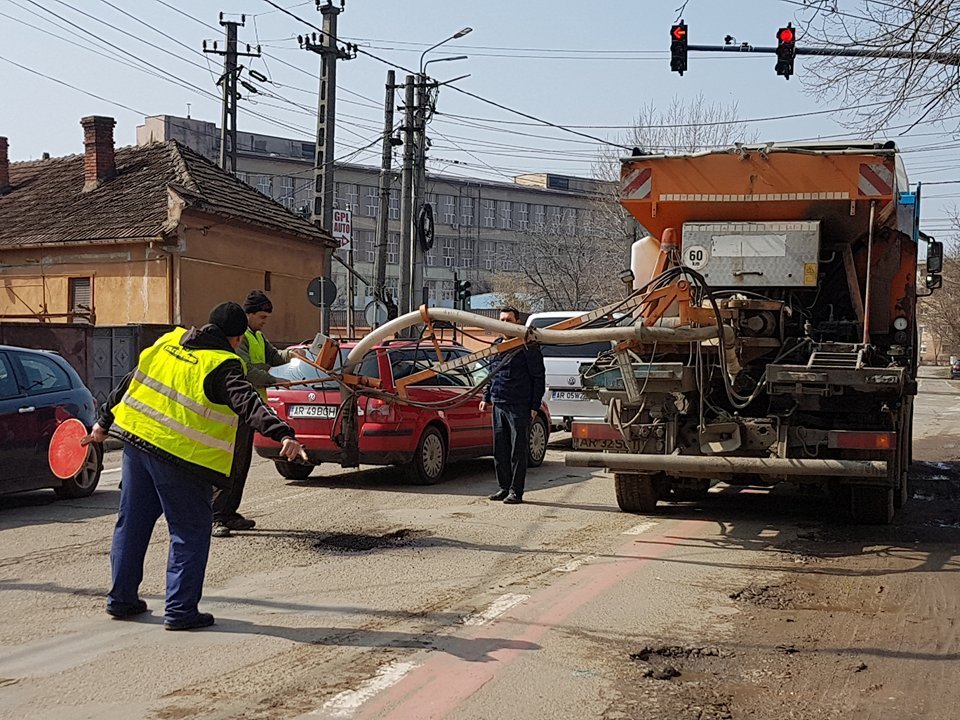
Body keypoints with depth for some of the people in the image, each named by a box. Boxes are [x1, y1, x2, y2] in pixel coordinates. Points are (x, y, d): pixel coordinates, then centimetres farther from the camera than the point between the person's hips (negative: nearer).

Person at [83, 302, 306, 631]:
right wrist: (283, 434, -36)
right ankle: (180, 610, 4)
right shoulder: (223, 366, -12)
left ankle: (121, 598, 29)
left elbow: (131, 381, 17)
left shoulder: (168, 341, 10)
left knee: (131, 523, 18)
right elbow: (248, 404, -26)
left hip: (136, 440, 7)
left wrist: (105, 421, 26)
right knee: (191, 532, 5)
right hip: (180, 458, -7)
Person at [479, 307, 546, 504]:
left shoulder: (528, 346, -5)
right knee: (499, 449, 10)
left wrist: (535, 406, -10)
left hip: (519, 407, -7)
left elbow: (539, 377, -5)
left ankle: (516, 491, 2)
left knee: (518, 450, -2)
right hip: (498, 405, 7)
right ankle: (504, 487, 19)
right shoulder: (496, 344, 15)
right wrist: (486, 397, 19)